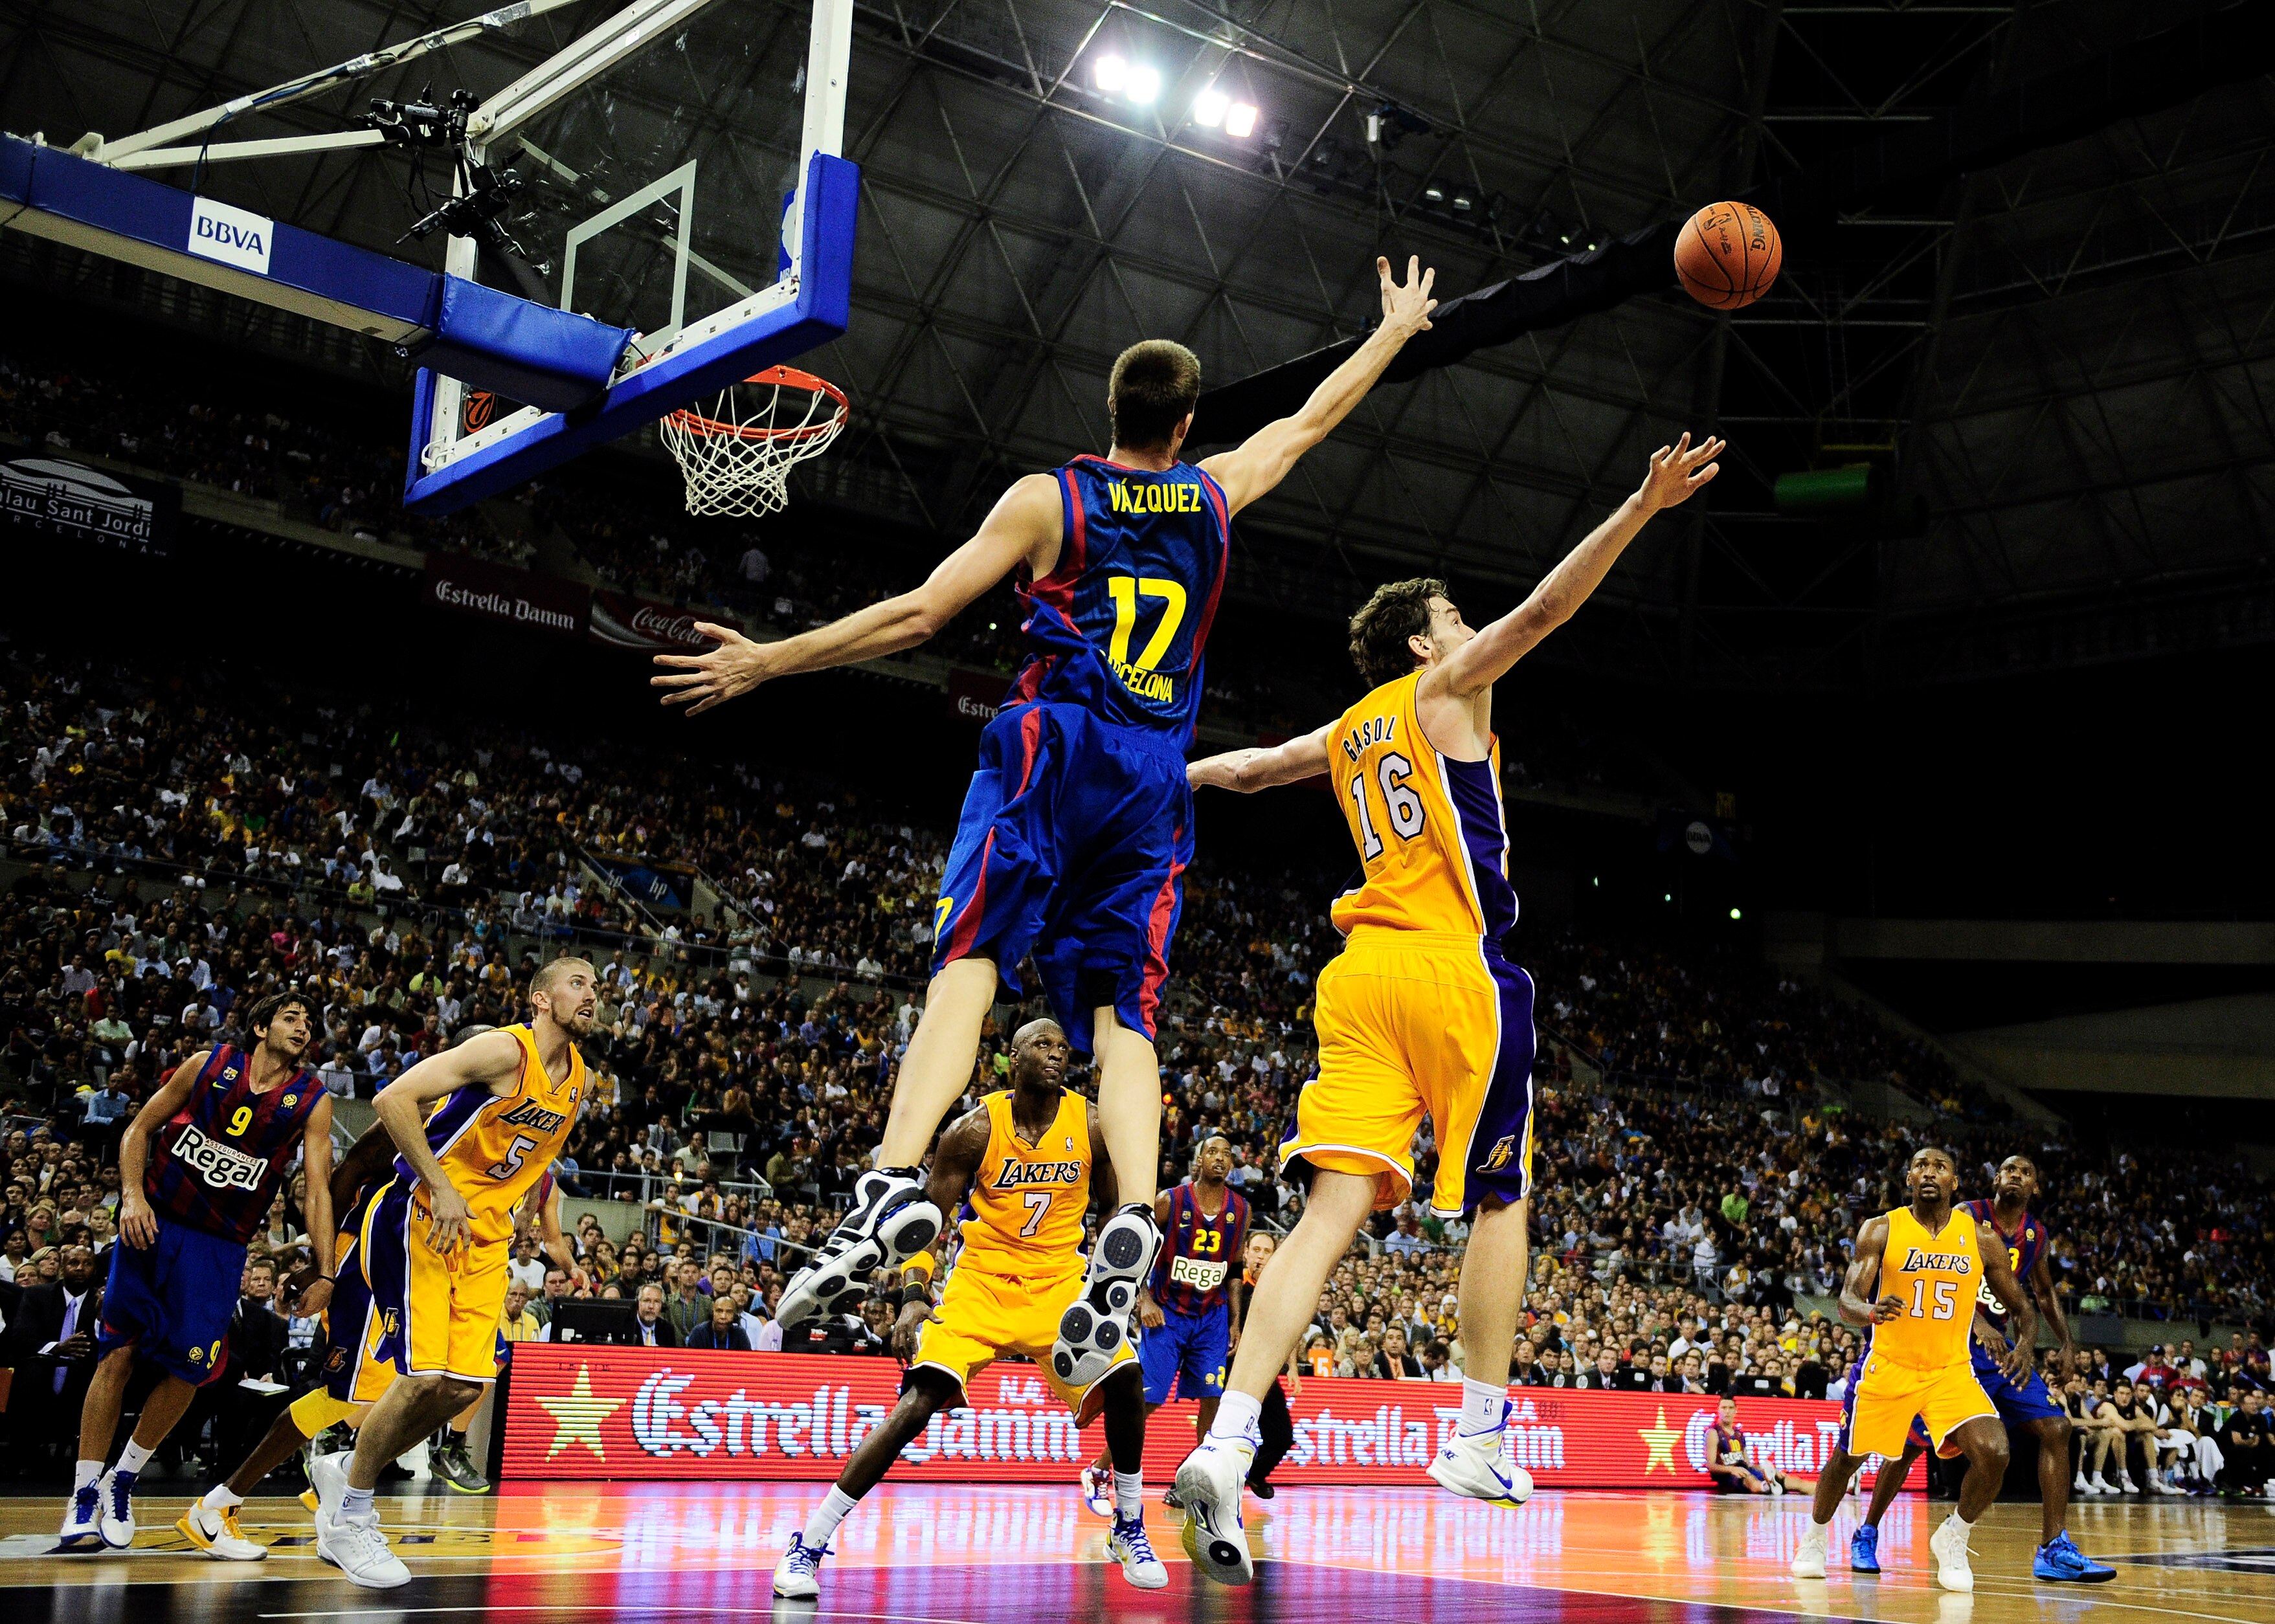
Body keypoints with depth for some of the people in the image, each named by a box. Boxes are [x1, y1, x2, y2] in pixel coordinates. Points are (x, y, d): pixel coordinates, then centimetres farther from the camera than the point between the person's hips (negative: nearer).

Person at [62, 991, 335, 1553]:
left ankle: (123, 1481, 15)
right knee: (118, 1353, -2)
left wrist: (325, 1275, -13)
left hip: (219, 1247, 0)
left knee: (188, 1369, -6)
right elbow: (140, 1128, 7)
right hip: (154, 1223, 0)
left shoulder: (312, 1102, -1)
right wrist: (133, 1195, -10)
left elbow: (318, 1190, -5)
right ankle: (85, 1492, 6)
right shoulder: (208, 1065, 0)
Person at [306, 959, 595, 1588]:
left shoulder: (577, 1077, 9)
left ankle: (344, 1472, 22)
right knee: (422, 1374, -12)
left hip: (484, 1232, 8)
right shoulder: (506, 1050, -17)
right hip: (422, 1214, -7)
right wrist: (441, 1188, -23)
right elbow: (393, 1099, -23)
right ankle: (348, 1522, 7)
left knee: (466, 1385, 0)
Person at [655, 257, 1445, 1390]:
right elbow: (1314, 417, 33)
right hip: (1153, 775, 3)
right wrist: (1398, 328, 49)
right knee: (1122, 1010, -1)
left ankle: (895, 1182, -35)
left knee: (968, 963, -15)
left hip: (1050, 748, -3)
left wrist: (766, 662, 8)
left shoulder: (1045, 500, 6)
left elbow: (917, 615, 1)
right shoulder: (1215, 494, 16)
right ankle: (1133, 1222, -20)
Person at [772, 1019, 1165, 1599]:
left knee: (1125, 1380, -16)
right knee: (918, 1404, -19)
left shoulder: (1091, 1125, -4)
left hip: (1058, 1282, 3)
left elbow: (1114, 1209, 11)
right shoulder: (976, 1129, -12)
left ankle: (1129, 1530, 10)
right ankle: (807, 1545, -11)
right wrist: (913, 1296, -19)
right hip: (981, 1280, -3)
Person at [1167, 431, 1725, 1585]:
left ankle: (1226, 1444, -20)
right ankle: (1476, 1437, 11)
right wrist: (1643, 506, -8)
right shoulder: (1446, 687, 7)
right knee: (1500, 1199, 10)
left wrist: (1167, 773, 60)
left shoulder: (1343, 734, 24)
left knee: (1337, 1205, -6)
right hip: (1452, 970, -5)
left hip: (1360, 974, 5)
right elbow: (1547, 606, -5)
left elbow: (1244, 768, 40)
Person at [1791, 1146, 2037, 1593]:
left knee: (1994, 1454, -20)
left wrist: (2024, 1346, -17)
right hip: (1887, 1366, -1)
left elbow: (2022, 1308, 5)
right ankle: (1814, 1536, 38)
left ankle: (1952, 1539, 7)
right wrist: (1872, 1312, -40)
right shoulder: (1881, 1230, -8)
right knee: (1846, 1457, 9)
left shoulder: (1981, 1238, -3)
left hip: (1951, 1369, 1)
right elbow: (1847, 1300, -16)